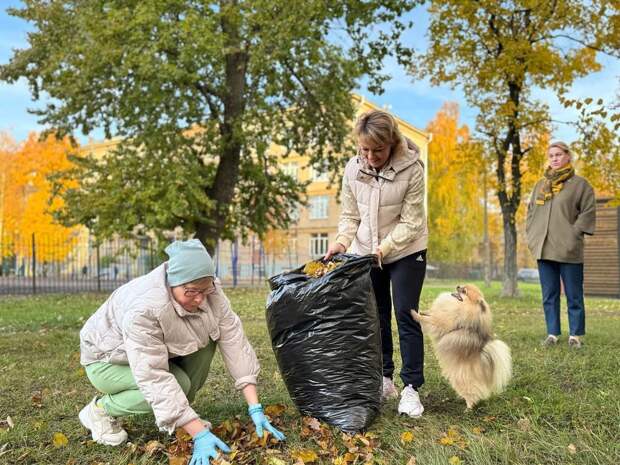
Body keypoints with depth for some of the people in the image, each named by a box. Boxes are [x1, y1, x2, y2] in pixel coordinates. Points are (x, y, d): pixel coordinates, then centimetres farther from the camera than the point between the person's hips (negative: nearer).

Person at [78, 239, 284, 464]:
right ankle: (101, 409, -3)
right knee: (178, 384, -27)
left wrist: (255, 408, -29)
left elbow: (234, 341, -25)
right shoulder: (143, 309, -40)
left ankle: (183, 414, 0)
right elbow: (155, 379, -40)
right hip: (108, 361, -6)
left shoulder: (209, 291, -23)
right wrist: (199, 434, -41)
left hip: (162, 351, 6)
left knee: (206, 337, -17)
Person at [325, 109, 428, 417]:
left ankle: (411, 388, 4)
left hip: (405, 251, -4)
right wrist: (342, 241, -19)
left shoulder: (411, 169, -20)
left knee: (406, 317, -6)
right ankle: (384, 380, 23)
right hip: (366, 253, 4)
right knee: (376, 317, 10)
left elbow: (410, 223, -18)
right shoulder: (353, 168, -9)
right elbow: (350, 215, -1)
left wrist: (383, 248, -29)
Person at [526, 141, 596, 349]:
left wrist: (574, 234, -11)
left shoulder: (580, 184, 0)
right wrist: (531, 235, 8)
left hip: (568, 250, -5)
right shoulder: (540, 185, 16)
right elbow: (530, 211, 19)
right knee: (549, 295, 9)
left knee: (574, 295, 2)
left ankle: (575, 335, 12)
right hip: (544, 250, 5)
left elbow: (588, 211, -5)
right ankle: (552, 333, 16)